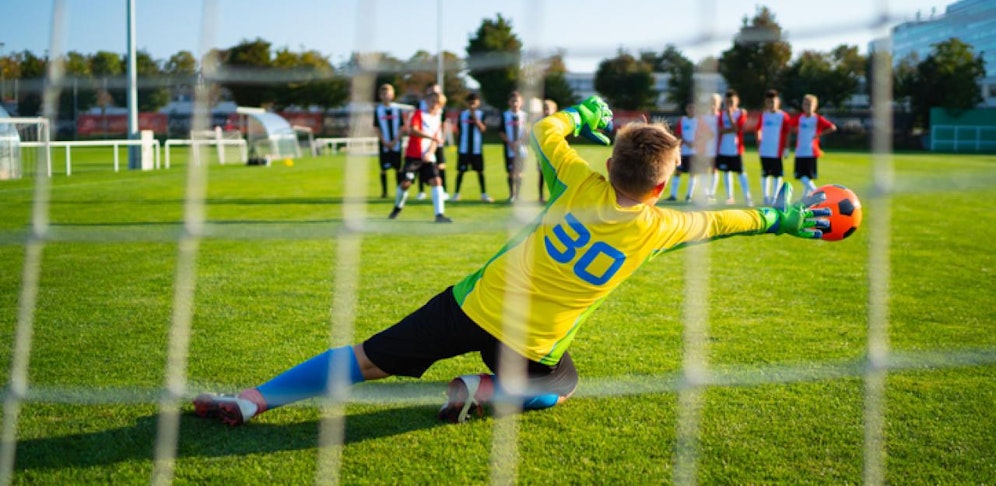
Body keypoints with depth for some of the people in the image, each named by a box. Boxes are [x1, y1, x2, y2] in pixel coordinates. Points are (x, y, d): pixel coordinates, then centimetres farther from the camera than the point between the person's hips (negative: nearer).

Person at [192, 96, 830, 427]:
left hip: (474, 304, 2)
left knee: (368, 360, 8)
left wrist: (581, 112, 28)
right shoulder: (654, 227, -9)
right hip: (528, 342, -1)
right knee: (560, 386, 31)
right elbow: (715, 222, 9)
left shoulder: (583, 186, -8)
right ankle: (480, 392, 6)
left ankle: (249, 400, 7)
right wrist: (778, 218, 25)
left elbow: (546, 130, 9)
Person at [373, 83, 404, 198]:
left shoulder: (397, 109, 3)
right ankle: (384, 191, 8)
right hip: (384, 144, 0)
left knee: (398, 168, 2)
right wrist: (385, 142, -9)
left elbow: (401, 127, 3)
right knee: (384, 168, 0)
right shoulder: (378, 110, 2)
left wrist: (395, 141, -8)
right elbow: (377, 128, 1)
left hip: (396, 144, 0)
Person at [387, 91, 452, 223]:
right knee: (406, 183, -5)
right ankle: (398, 207, 24)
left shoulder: (437, 120, 12)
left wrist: (430, 153, -12)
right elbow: (412, 130, -19)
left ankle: (439, 214, -14)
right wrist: (431, 136, -27)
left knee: (436, 181, -12)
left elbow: (435, 140, 8)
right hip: (413, 156, -3)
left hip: (428, 158, 4)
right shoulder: (418, 114, -1)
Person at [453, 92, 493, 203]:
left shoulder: (481, 114, 2)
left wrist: (474, 116, -19)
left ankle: (484, 194, 12)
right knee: (461, 171, 4)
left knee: (480, 171, 3)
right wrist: (458, 145, 8)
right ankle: (456, 193, 13)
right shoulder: (462, 114, 6)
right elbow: (459, 129, 12)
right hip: (463, 148, 1)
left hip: (477, 148, -1)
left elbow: (482, 129, -12)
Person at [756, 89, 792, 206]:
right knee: (765, 174, 6)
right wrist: (759, 144, 9)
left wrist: (786, 148, -2)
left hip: (777, 151, -2)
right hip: (764, 151, 3)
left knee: (777, 175, 2)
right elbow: (759, 130, 16)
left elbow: (787, 133, 0)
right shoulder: (763, 115, 7)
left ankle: (774, 197, 10)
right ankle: (766, 197, 13)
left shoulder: (783, 116, -2)